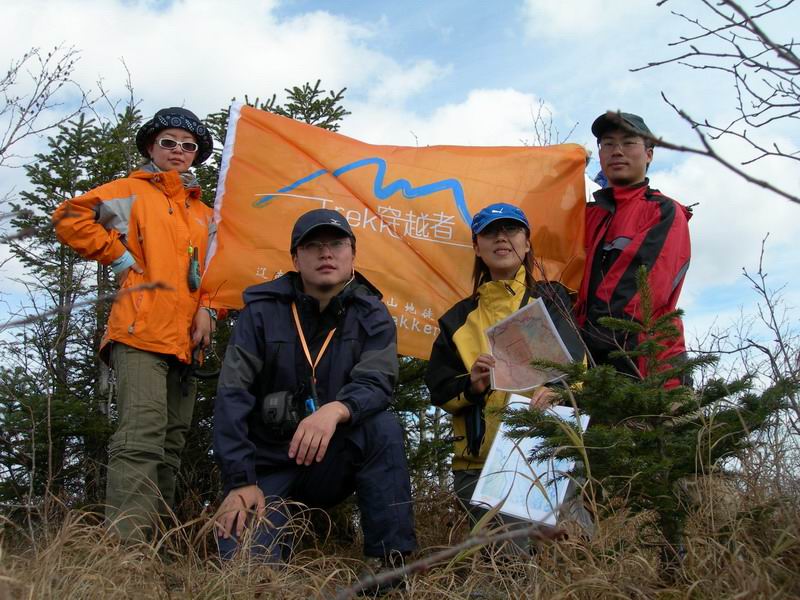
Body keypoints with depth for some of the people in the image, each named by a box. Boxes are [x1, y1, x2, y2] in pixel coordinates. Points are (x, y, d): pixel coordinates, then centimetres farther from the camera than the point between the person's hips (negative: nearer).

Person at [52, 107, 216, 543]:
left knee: (170, 447, 7)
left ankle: (153, 543, 13)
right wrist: (120, 257, -3)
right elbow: (69, 218, 0)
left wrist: (206, 309, 7)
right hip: (141, 334, -7)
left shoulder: (204, 215, 25)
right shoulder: (132, 191, 9)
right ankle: (126, 544, -26)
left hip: (185, 342, 7)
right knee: (141, 438, -21)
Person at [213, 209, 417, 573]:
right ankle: (277, 519, 13)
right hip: (269, 464, -1)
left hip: (333, 464, 1)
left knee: (383, 426, -29)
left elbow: (376, 383, -19)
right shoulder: (262, 310, -5)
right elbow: (232, 396, -11)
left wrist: (336, 410, -42)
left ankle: (389, 562, -19)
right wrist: (240, 481, -19)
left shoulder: (371, 316, -2)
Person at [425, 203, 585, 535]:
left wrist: (555, 390, -19)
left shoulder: (551, 299, 15)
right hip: (482, 461, 1)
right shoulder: (460, 318, 18)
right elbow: (439, 390, 13)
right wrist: (472, 385, -10)